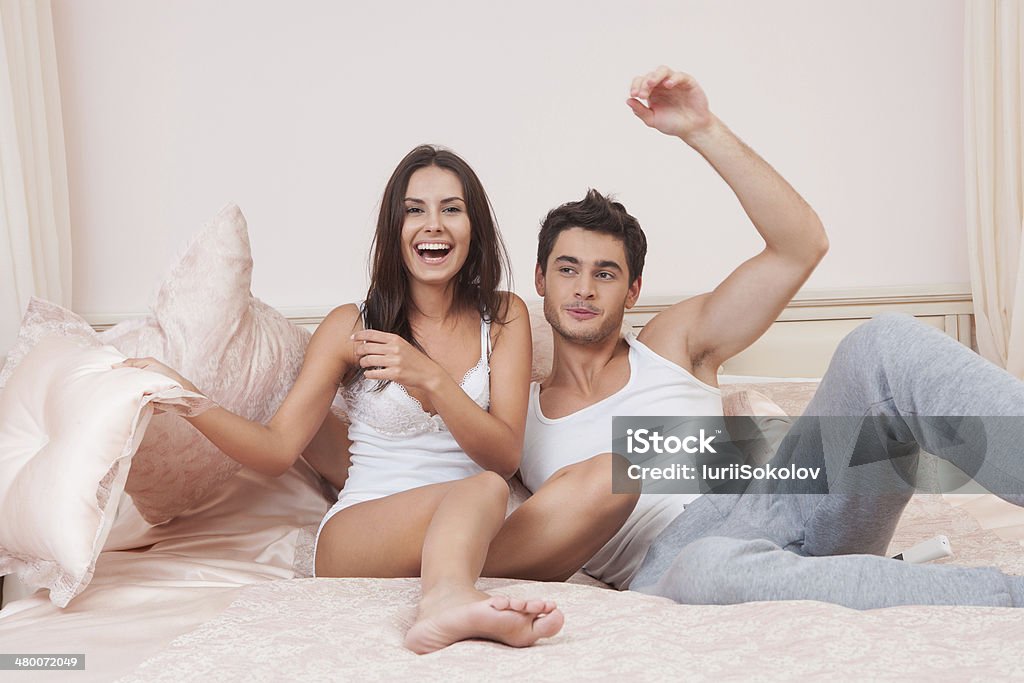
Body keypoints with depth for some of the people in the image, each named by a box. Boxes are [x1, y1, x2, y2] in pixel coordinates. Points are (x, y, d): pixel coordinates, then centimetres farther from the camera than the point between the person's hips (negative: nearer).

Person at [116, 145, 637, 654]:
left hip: (473, 536, 3)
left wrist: (431, 379, -18)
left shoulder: (503, 317, 8)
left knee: (610, 478, -24)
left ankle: (450, 594, -42)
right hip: (359, 535, -2)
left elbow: (505, 456, -2)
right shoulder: (351, 327, 4)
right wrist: (184, 397, -18)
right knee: (482, 491, -34)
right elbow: (278, 450, -2)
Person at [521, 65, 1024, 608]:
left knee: (885, 344, -19)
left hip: (776, 500, 3)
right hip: (671, 562, -2)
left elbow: (800, 244, 12)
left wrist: (704, 130, 4)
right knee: (712, 566, -42)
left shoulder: (672, 343, 22)